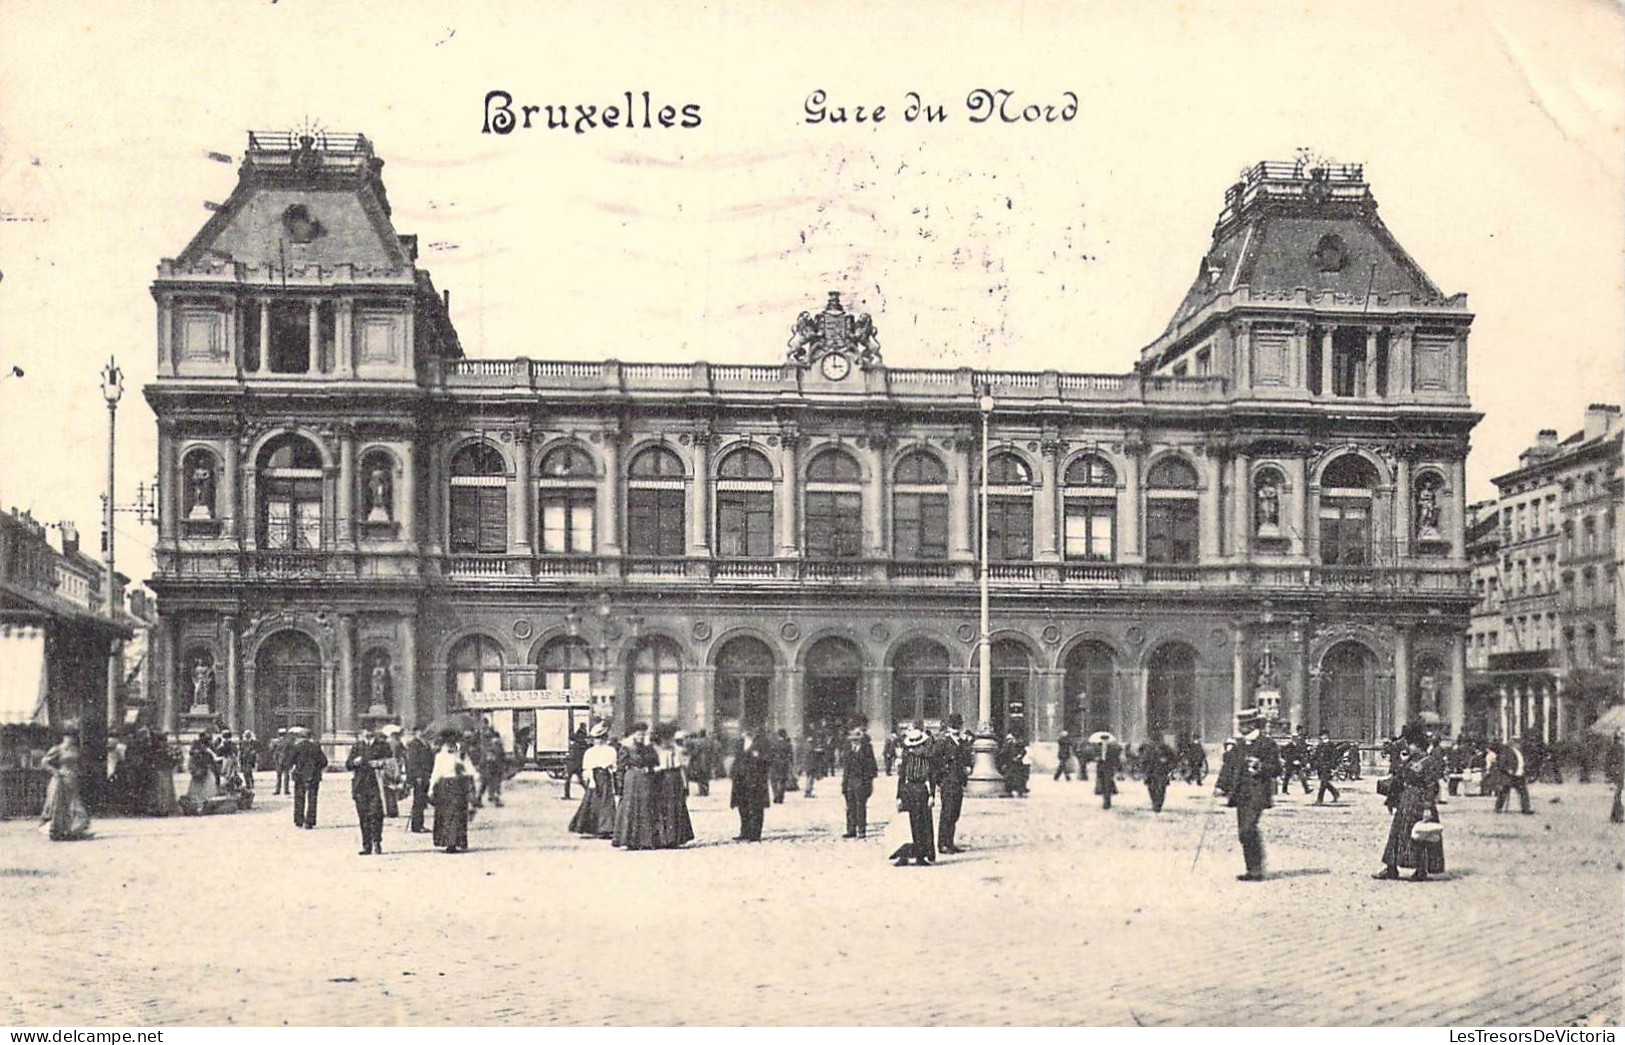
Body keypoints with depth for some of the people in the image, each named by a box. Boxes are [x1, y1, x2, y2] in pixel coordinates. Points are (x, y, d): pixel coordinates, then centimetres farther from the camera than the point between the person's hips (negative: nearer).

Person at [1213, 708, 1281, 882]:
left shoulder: (1267, 745, -2)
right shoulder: (1236, 745, 17)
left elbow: (1277, 769, -3)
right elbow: (1228, 767, 19)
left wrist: (1261, 766, -19)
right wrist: (1220, 787, 9)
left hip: (1257, 794, -7)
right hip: (1240, 794, 7)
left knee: (1248, 830, -18)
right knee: (1243, 833, 7)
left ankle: (1257, 870, -12)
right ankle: (1252, 869, 15)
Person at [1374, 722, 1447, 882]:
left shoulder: (1430, 761, -14)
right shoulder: (1410, 759, 11)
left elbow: (1431, 786, -17)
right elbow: (1398, 776, 16)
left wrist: (1428, 808, -21)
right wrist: (1402, 762, 3)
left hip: (1419, 803, -8)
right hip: (1405, 801, 8)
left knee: (1420, 837, -2)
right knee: (1397, 833, 8)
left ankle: (1421, 870, 8)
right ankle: (1391, 868, 12)